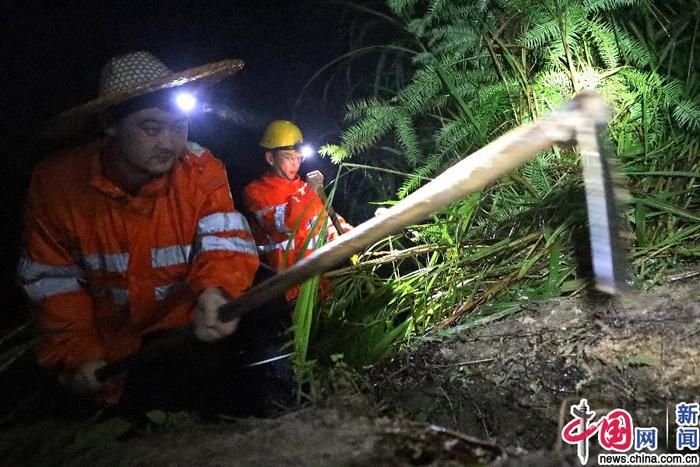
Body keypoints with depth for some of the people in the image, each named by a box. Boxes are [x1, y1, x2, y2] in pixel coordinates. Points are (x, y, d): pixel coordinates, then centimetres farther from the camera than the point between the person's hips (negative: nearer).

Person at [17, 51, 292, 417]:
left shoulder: (201, 169, -14)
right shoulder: (56, 182, -12)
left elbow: (224, 240, -26)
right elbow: (51, 280, -5)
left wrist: (216, 290, -48)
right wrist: (77, 355, -12)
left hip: (192, 331, 0)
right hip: (109, 352, 1)